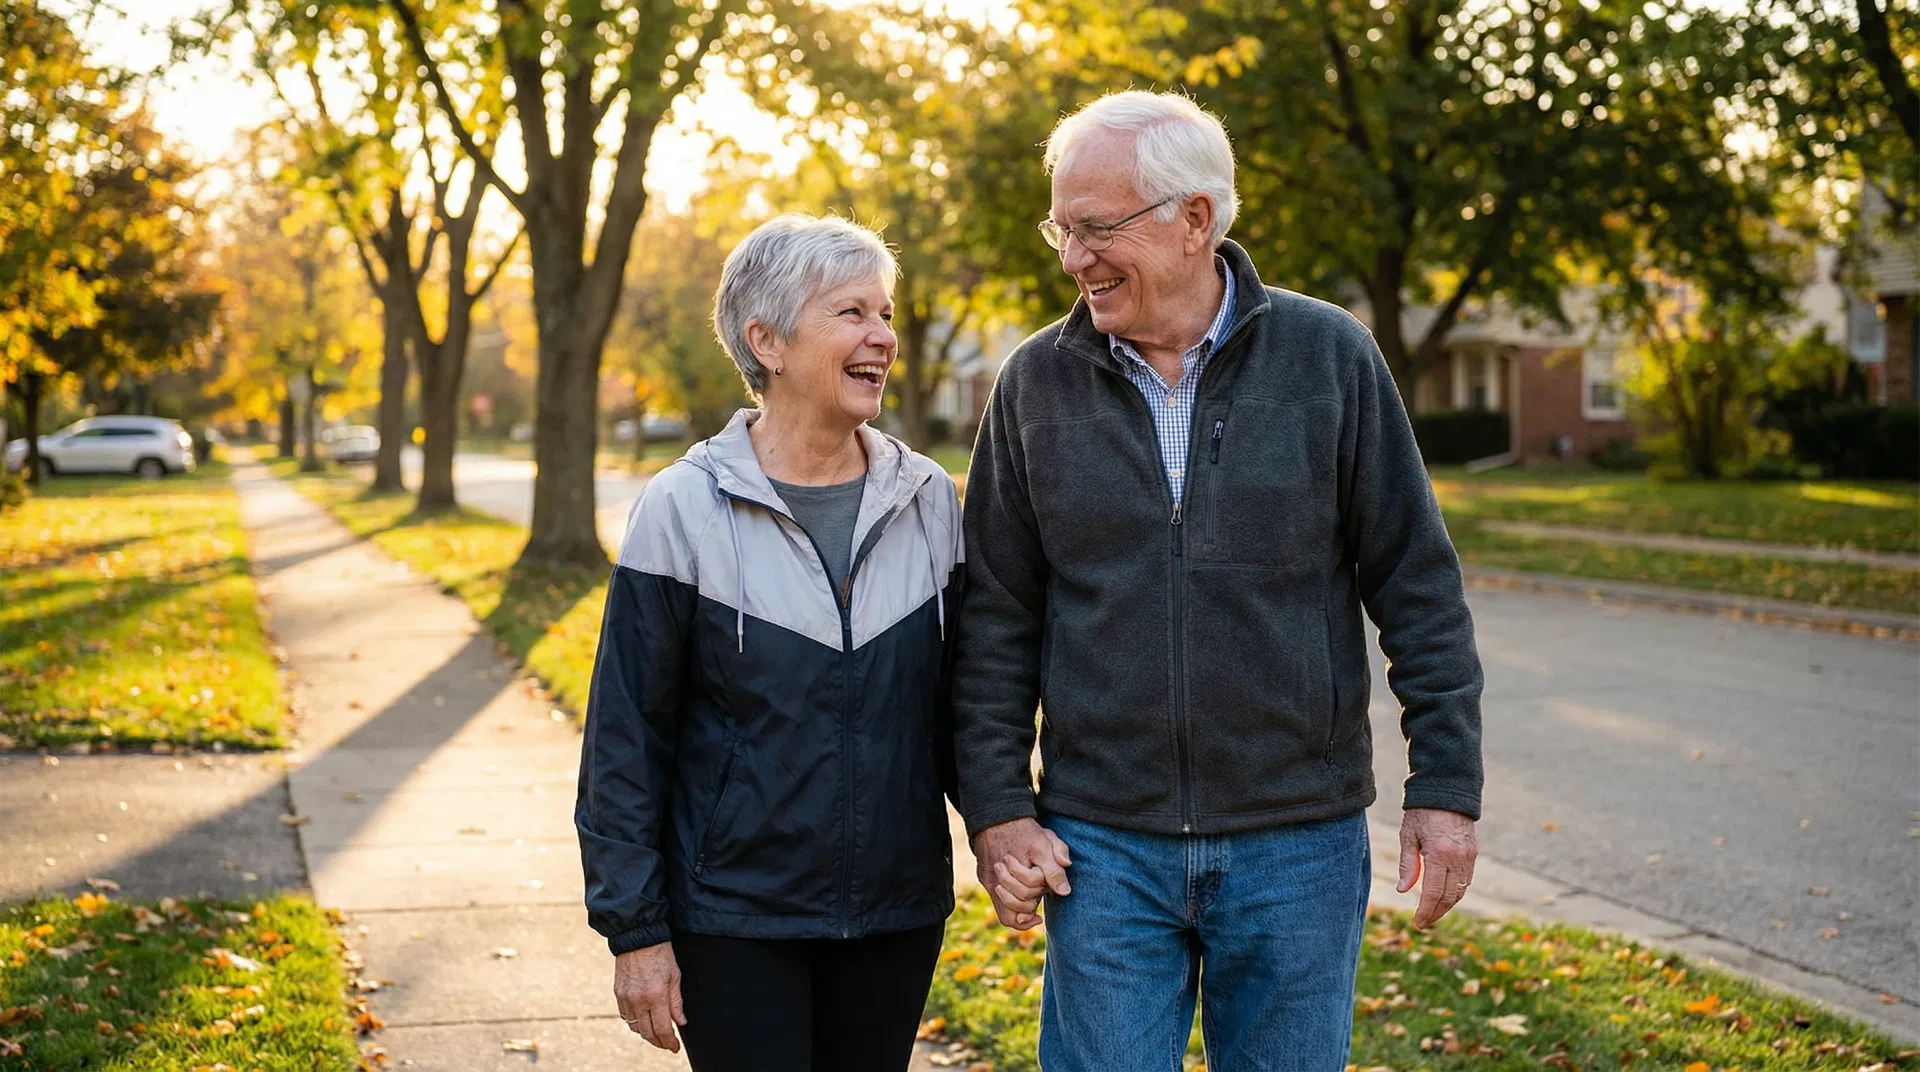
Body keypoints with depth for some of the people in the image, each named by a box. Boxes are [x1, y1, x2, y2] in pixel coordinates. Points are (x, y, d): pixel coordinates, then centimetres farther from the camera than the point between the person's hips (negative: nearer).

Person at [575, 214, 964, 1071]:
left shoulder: (928, 502, 2)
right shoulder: (685, 510, -8)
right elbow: (624, 742, -6)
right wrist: (635, 929, -7)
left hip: (898, 914, 4)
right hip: (734, 921, -3)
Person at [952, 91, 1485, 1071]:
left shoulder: (1328, 357, -2)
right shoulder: (1036, 383, 2)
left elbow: (1418, 589, 0)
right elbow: (996, 619, 6)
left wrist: (1445, 785, -2)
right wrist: (997, 808, 0)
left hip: (1298, 843, -1)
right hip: (1104, 845, 1)